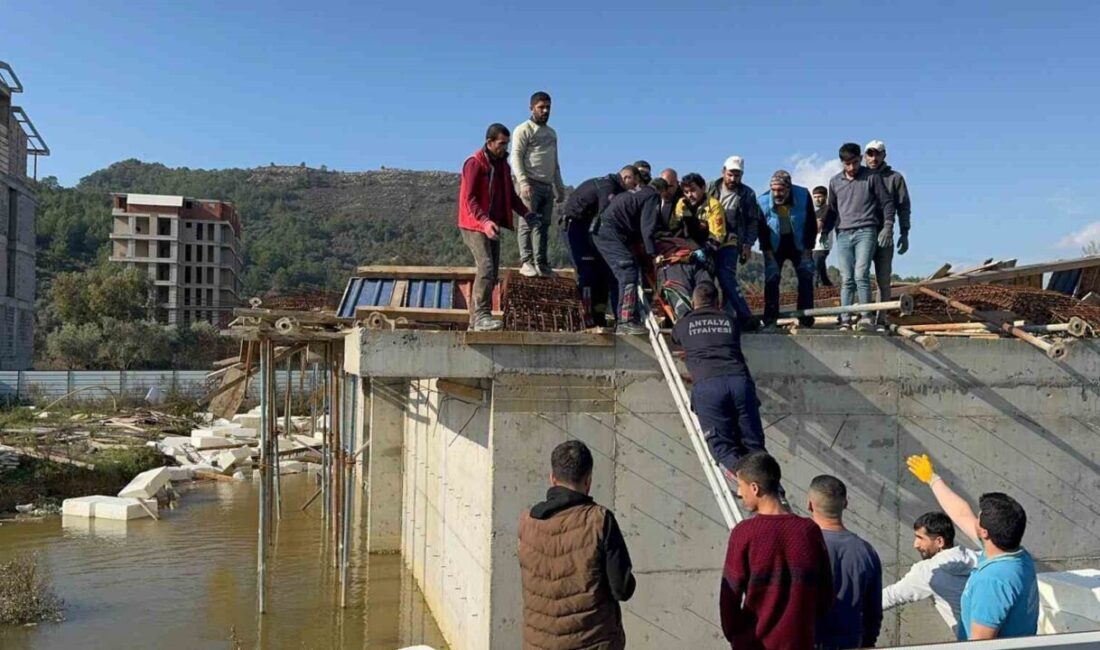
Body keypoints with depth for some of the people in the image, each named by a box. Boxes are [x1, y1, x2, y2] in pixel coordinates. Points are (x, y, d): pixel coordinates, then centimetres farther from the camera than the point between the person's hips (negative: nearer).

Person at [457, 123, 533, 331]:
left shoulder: (502, 164, 14)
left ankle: (475, 319, 12)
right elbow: (469, 198, -17)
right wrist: (484, 221, -31)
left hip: (492, 225, 8)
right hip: (474, 225, -8)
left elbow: (510, 195, 18)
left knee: (492, 272, 6)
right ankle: (481, 316, -22)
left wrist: (526, 212, 1)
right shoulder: (474, 163, -11)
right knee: (486, 267, -20)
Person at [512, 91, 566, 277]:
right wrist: (523, 182, -21)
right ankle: (526, 262, -13)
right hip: (530, 183, -7)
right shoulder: (524, 130, 0)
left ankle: (540, 263, 5)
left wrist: (560, 187, 22)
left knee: (543, 225, 4)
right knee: (529, 223, -11)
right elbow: (516, 157, -9)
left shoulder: (552, 133, 24)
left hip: (547, 185, 7)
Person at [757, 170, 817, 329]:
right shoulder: (763, 201, -21)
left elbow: (812, 224, -9)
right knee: (771, 280, -8)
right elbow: (761, 229, -9)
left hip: (799, 244, 1)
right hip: (775, 246, -1)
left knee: (806, 278, -5)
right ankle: (770, 321, -5)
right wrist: (767, 251, -12)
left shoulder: (803, 195, -19)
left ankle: (806, 320, -1)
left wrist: (808, 249, -11)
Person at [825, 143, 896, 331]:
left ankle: (866, 317, -14)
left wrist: (888, 226, -4)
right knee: (846, 279, 0)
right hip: (843, 234, 3)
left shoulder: (872, 177, 3)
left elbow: (887, 202, 5)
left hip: (866, 232, -3)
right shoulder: (835, 182, 13)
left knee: (861, 274, -17)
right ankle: (845, 321, 0)